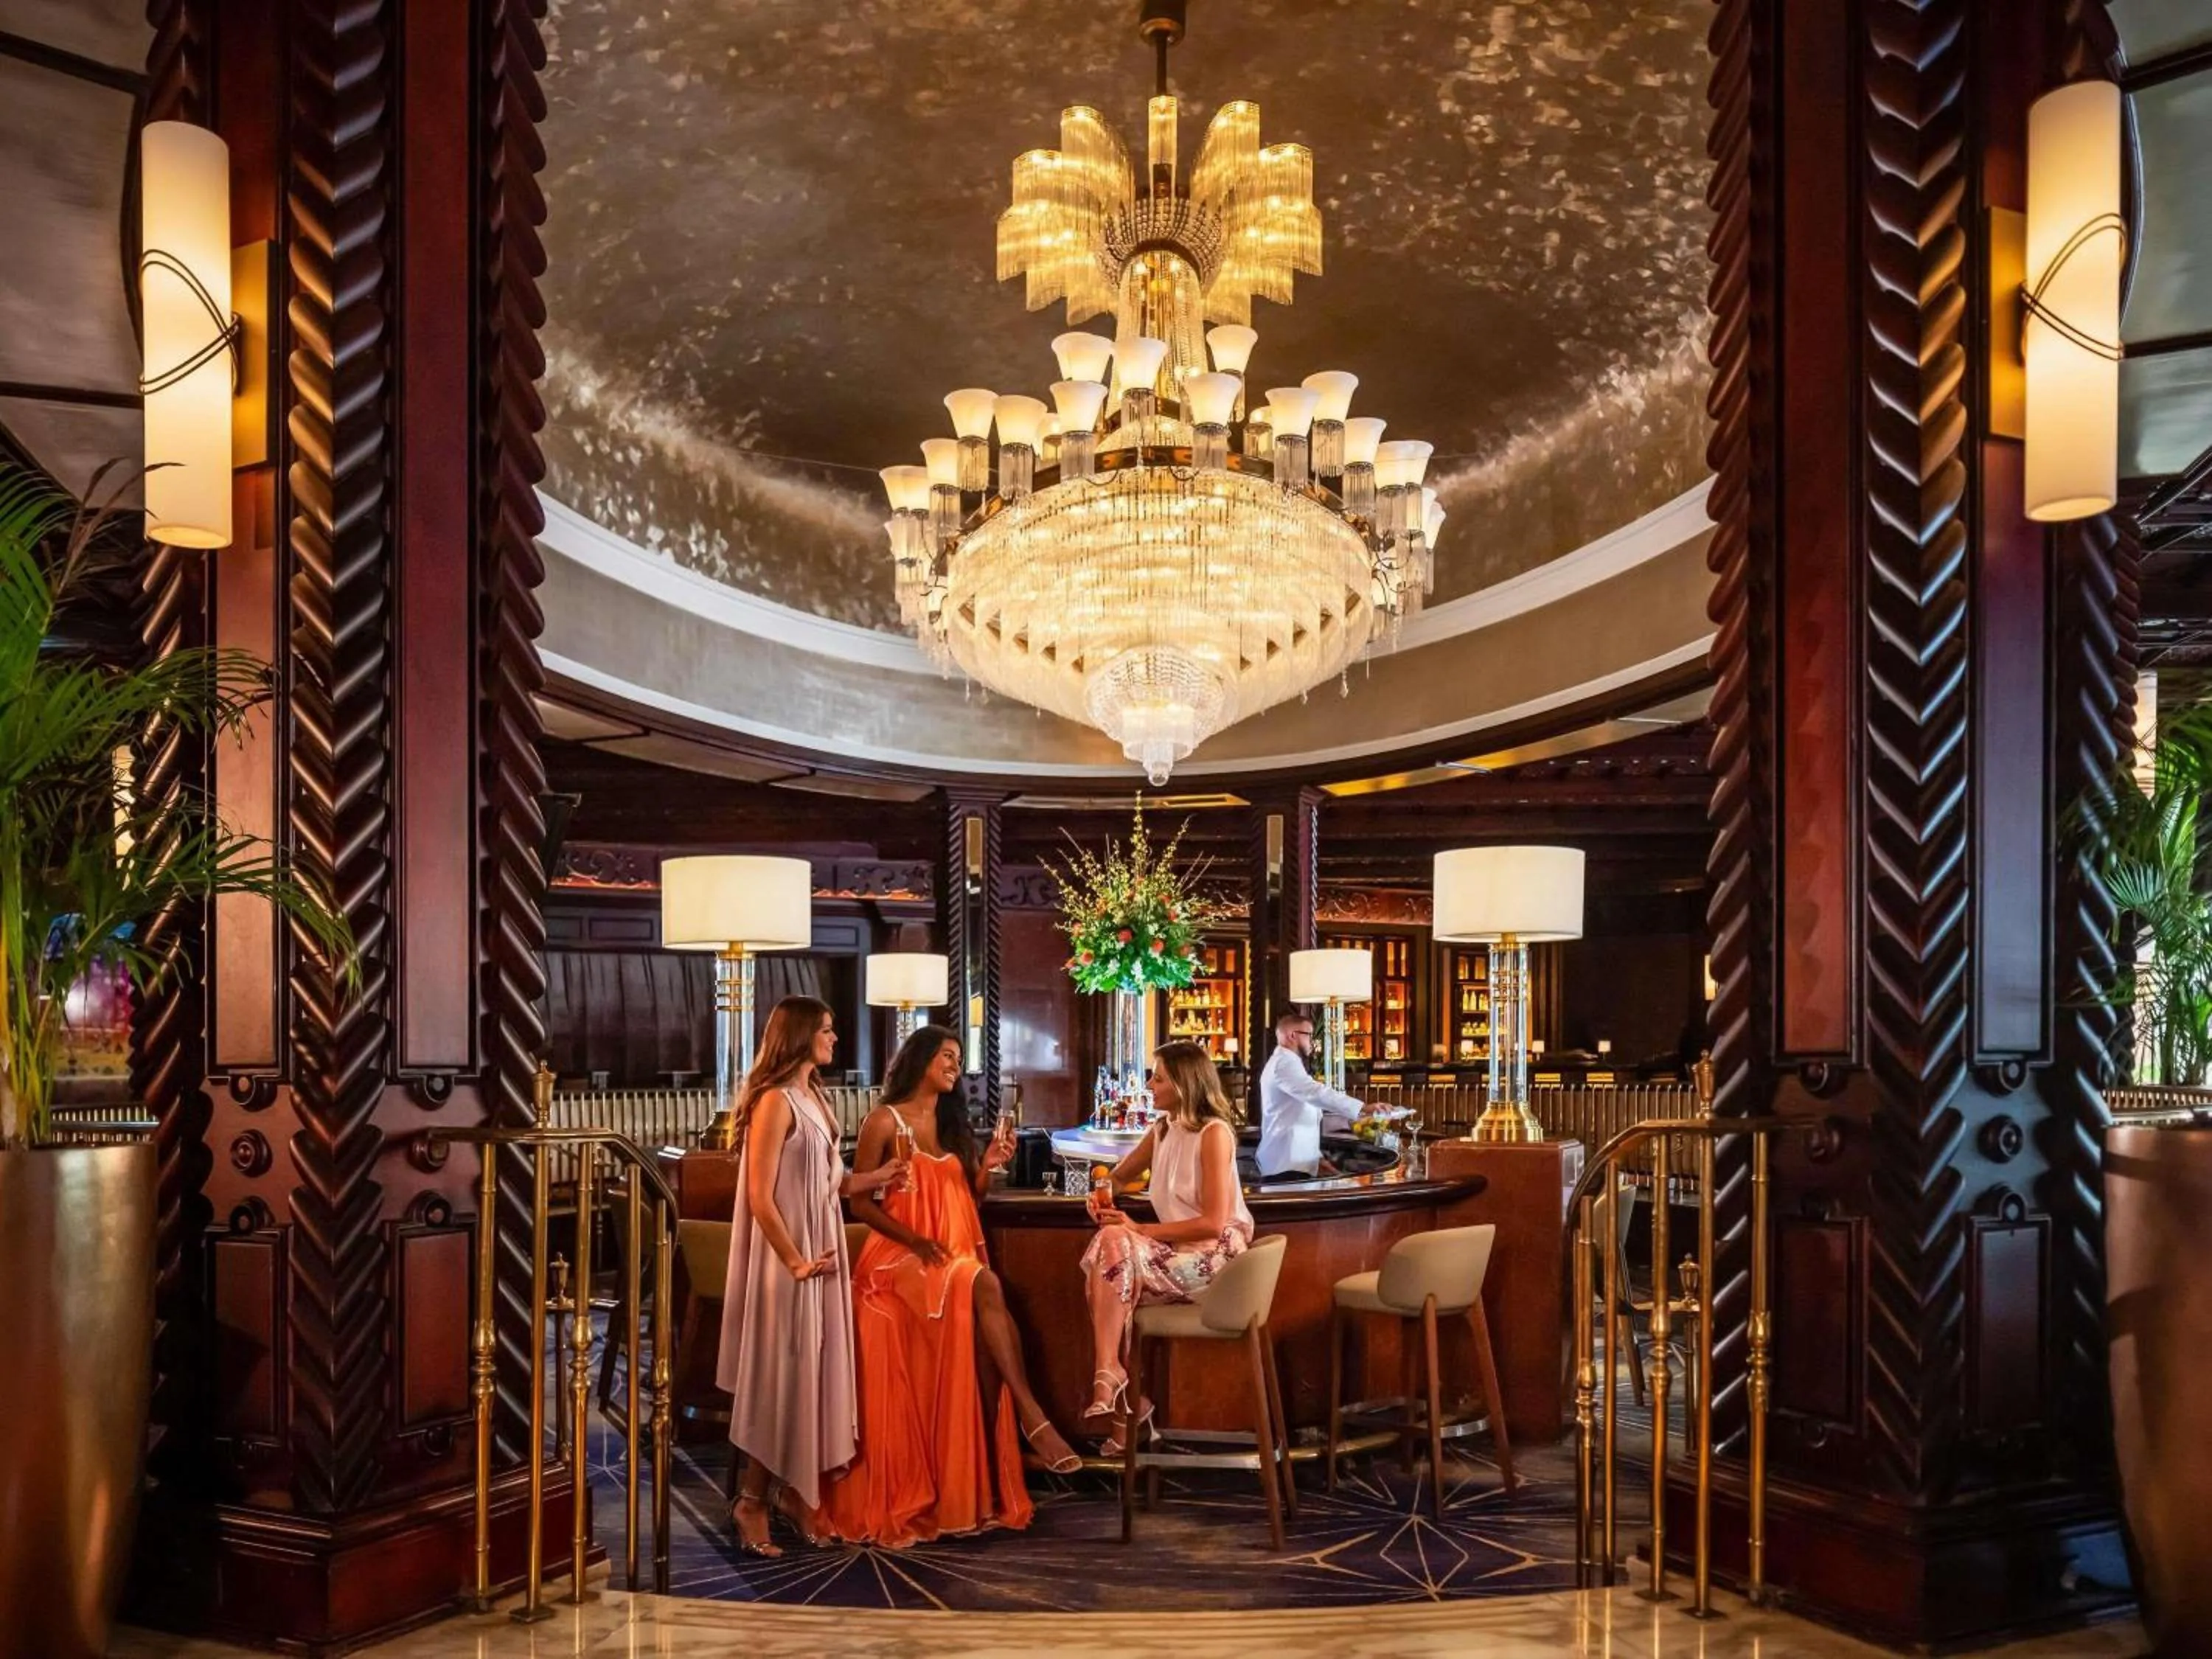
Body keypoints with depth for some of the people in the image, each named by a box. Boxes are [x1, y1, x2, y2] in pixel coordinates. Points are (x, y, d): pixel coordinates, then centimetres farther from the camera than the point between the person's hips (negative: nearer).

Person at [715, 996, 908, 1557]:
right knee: (781, 1378, -1)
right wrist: (796, 1261, -17)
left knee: (815, 1375, 13)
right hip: (788, 1260, -9)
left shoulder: (813, 1098, 11)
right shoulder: (775, 1101, -17)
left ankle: (797, 1491, 23)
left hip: (821, 1251, 9)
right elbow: (760, 1197, -20)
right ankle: (753, 1500, 10)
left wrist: (876, 1177, 5)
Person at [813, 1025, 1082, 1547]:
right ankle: (1032, 1416, -36)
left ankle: (981, 1490, -29)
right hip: (898, 1257, -5)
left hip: (959, 1253, 5)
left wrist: (988, 1166, 0)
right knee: (985, 1287, -35)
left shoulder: (954, 1123, 19)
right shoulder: (885, 1121, 1)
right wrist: (915, 1240, -16)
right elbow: (860, 1202, -3)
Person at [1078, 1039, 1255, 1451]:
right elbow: (1122, 1174, 29)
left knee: (1115, 1247, -26)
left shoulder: (1214, 1133, -12)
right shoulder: (1162, 1129, 11)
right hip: (1177, 1252, 7)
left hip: (1215, 1255, -7)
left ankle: (1109, 1378, -21)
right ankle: (1129, 1402, -13)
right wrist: (1104, 1190, 3)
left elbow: (1213, 1223, -17)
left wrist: (1139, 1229, -18)